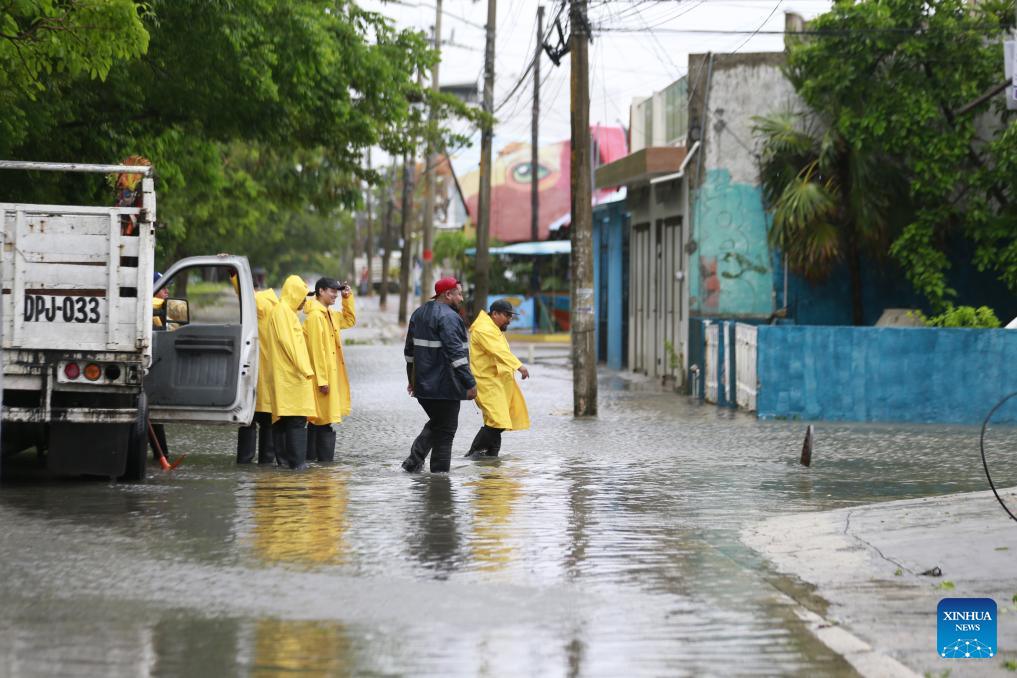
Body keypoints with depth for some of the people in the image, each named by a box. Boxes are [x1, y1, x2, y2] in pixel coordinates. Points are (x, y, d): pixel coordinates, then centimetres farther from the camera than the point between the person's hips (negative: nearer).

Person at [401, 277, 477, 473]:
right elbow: (456, 353, -23)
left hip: (423, 384, 8)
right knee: (445, 430, 1)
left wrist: (412, 380, 28)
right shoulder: (448, 317, -16)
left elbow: (409, 350, 20)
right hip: (444, 386, -8)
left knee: (435, 423, 21)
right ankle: (439, 471, 1)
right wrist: (470, 383, -21)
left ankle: (414, 461, 8)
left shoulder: (418, 314, 13)